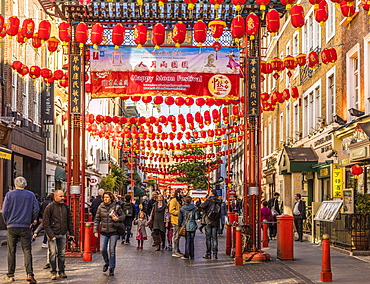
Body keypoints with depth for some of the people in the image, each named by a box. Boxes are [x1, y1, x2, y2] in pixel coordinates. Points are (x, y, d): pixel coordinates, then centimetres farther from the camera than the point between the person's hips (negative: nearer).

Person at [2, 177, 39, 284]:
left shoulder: (9, 194, 1)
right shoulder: (31, 195, 4)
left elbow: (5, 210, -3)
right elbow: (36, 209, -2)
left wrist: (7, 222, 10)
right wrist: (33, 220, 11)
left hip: (12, 227, 0)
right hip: (25, 227, 0)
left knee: (11, 251, 8)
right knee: (27, 251, -1)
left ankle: (10, 275, 13)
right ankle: (29, 274, -14)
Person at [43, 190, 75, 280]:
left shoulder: (66, 207, 9)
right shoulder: (49, 207, -6)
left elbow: (69, 222, 16)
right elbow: (45, 223, -8)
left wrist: (71, 233, 9)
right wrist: (51, 235, -15)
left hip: (63, 235, 4)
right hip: (52, 234, -4)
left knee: (62, 253, 6)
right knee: (53, 253, -6)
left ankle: (62, 271, 14)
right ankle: (53, 272, 1)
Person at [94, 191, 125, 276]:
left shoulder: (116, 206, -2)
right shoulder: (101, 207, 4)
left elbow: (123, 215, 8)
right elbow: (97, 219, 7)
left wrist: (118, 218, -13)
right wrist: (95, 230, 0)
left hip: (113, 231, -2)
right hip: (104, 232, 2)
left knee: (112, 250, -2)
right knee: (103, 249, -3)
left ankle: (112, 268, 9)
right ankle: (106, 263, 26)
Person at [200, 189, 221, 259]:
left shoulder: (209, 200, -9)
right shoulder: (218, 202, 7)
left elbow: (202, 206, -17)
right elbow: (220, 212, 12)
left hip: (209, 221, -4)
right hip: (216, 222, 4)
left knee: (208, 238, 1)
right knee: (214, 238, 8)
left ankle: (208, 254, 1)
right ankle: (215, 254, 5)